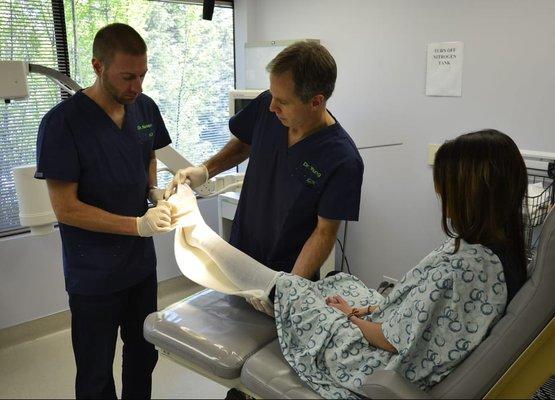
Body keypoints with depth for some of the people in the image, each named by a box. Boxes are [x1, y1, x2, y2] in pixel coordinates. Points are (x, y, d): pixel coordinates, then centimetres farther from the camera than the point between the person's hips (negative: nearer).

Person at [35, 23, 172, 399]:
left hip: (142, 262, 5)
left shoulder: (146, 108, -1)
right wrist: (138, 225, -25)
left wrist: (156, 191, -6)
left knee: (144, 355, 21)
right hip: (94, 274, -5)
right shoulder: (63, 122, -18)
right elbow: (65, 208, -18)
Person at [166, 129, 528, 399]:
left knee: (282, 288, 3)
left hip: (388, 369, -8)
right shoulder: (504, 247, -7)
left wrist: (352, 317, -6)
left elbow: (394, 340, -25)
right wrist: (367, 309, 2)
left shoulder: (464, 266, -35)